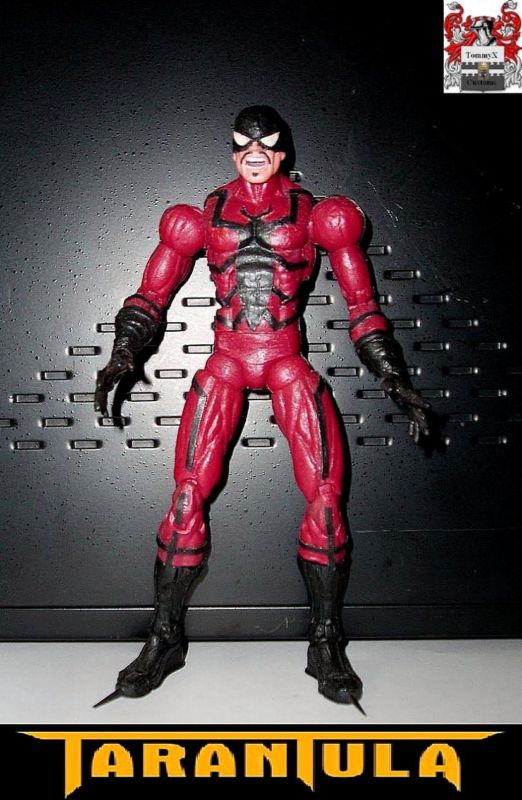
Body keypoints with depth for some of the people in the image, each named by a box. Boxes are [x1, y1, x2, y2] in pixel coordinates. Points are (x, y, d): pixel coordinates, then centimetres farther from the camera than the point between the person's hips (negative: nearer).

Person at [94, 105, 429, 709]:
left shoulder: (311, 214, 7)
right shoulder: (206, 214, 11)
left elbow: (363, 307, 8)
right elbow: (151, 297, 11)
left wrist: (396, 382, 0)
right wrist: (122, 359, -5)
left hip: (288, 366, 0)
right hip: (225, 365, 1)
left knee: (326, 497, -13)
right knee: (187, 495, -10)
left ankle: (326, 645, 3)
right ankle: (165, 638, 7)